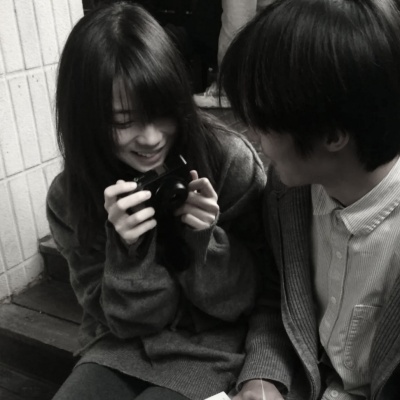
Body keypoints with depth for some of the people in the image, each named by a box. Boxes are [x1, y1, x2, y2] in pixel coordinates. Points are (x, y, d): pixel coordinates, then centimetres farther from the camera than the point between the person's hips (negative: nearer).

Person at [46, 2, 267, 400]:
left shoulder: (230, 159, -18)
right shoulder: (69, 198, -10)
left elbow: (242, 300, -8)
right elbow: (125, 319, -8)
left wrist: (205, 238, -26)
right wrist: (128, 247, -26)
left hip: (210, 348, -2)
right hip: (122, 346, 2)